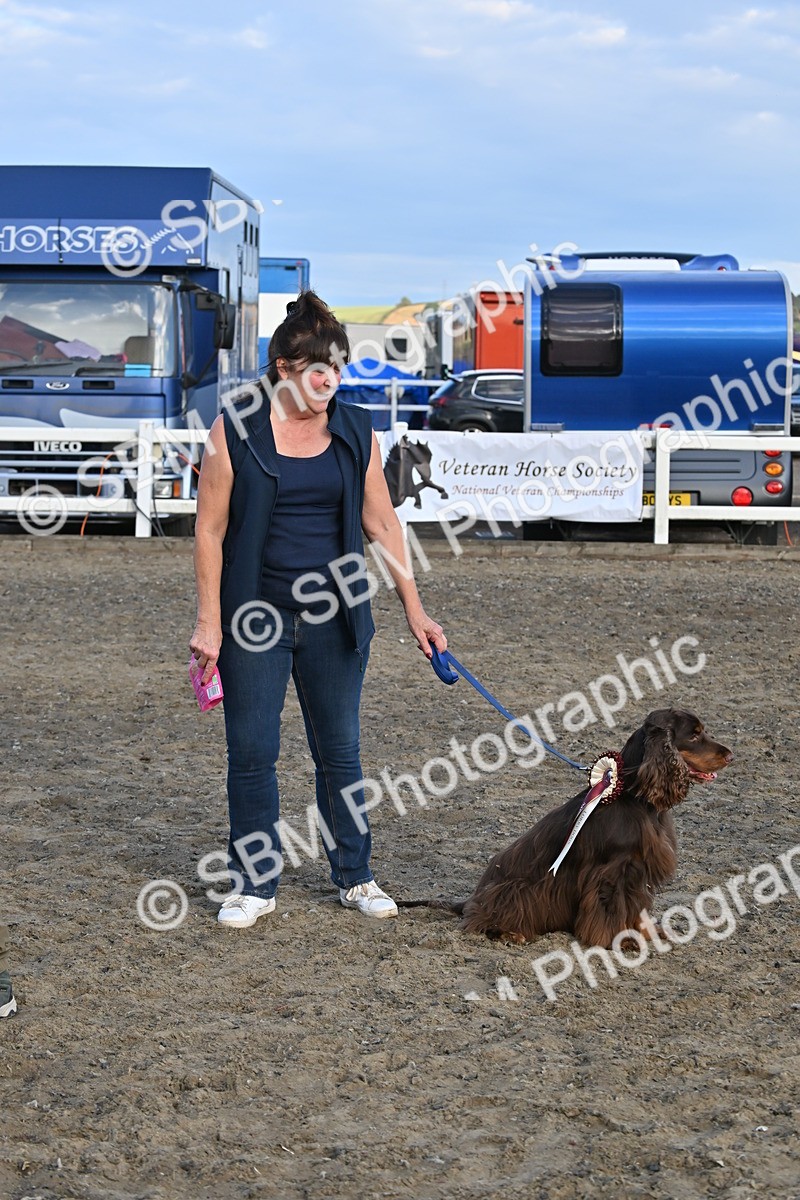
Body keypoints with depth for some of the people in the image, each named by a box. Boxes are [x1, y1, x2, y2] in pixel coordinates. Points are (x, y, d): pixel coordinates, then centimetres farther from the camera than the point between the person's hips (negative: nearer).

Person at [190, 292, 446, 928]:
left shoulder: (356, 432, 3)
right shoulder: (236, 429, -6)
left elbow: (383, 523, 8)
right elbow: (210, 530, -4)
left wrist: (415, 609, 6)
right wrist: (209, 621, -8)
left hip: (335, 614, 2)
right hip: (256, 614, -2)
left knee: (340, 750, 10)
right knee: (252, 753, 2)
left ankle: (355, 876, 24)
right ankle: (255, 884, 16)